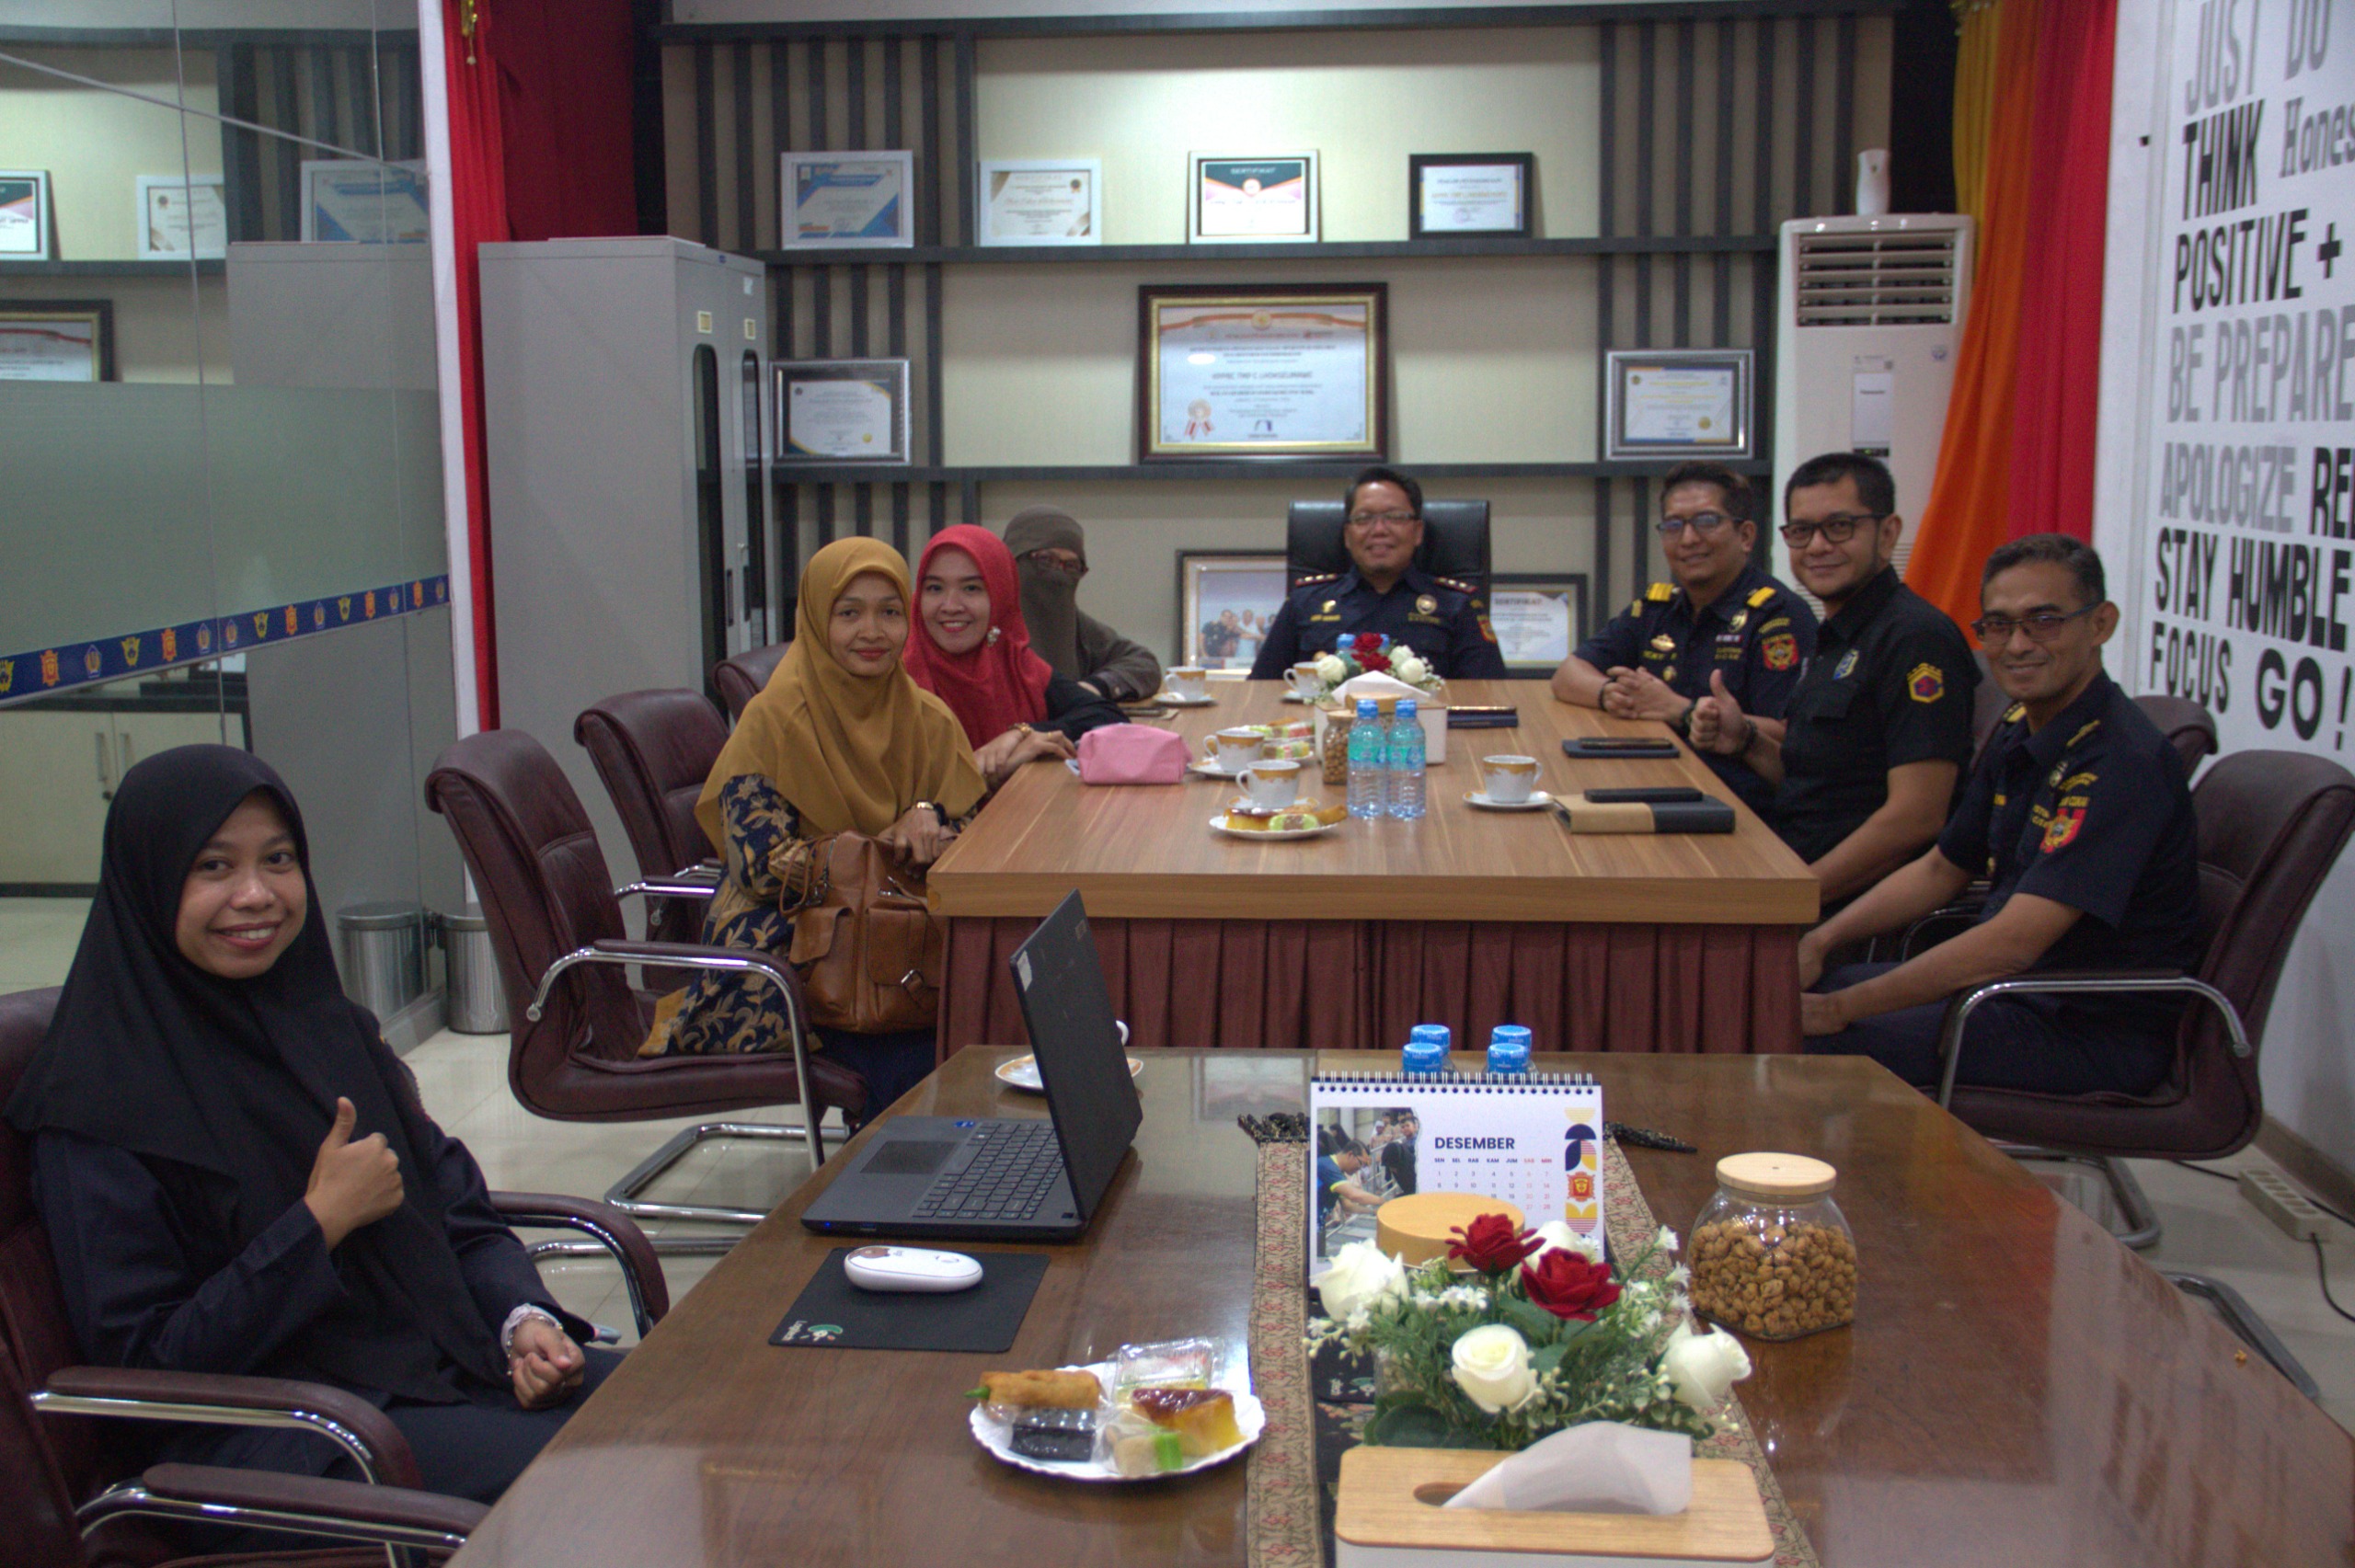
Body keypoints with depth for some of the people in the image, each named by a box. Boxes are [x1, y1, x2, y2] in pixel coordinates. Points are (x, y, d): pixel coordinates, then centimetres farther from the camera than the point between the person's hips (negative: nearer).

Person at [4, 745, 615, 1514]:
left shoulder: (328, 1027, 12)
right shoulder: (102, 1105, -8)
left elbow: (460, 1211, 15)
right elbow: (138, 1361, -10)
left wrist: (524, 1319, -4)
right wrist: (319, 1224, -16)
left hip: (439, 1365, 7)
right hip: (263, 1435, -7)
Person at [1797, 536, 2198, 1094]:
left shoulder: (2121, 760, -23)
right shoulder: (2019, 733, 8)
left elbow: (2011, 943, -28)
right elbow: (1942, 869, 20)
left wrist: (1841, 1007, -25)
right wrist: (1819, 940, 5)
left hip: (2095, 1032, -9)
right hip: (2014, 984, 9)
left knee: (1813, 1042, -21)